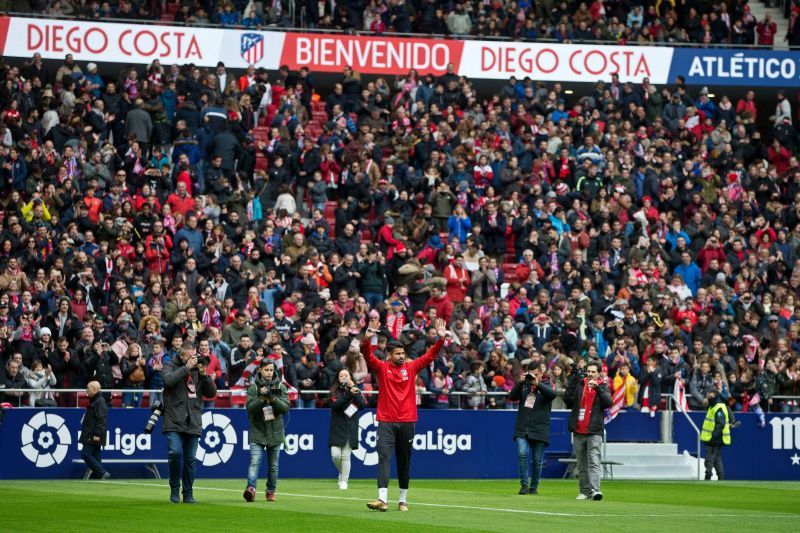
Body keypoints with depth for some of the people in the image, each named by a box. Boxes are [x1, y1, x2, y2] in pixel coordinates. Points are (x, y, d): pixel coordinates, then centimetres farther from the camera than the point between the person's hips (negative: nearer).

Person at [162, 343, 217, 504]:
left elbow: (211, 393, 10)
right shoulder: (170, 366, 4)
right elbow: (169, 380, -18)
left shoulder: (197, 369, 13)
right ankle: (174, 488, 1)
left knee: (190, 459, 5)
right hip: (174, 422, -4)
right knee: (175, 453, -18)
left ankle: (188, 493, 14)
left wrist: (204, 375, -4)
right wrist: (186, 368, -15)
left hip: (193, 423, 4)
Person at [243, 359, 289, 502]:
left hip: (275, 432, 2)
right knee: (255, 462, -16)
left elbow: (285, 408, -4)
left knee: (273, 465, 9)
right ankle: (251, 488, -27)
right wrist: (262, 399, -23)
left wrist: (273, 399, -19)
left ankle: (271, 491, 20)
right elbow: (250, 408, -9)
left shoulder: (281, 387, 5)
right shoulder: (253, 387, 0)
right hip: (258, 431, -2)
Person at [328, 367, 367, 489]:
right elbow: (336, 404, -16)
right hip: (337, 429, -1)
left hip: (351, 429, 1)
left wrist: (354, 390, -12)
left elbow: (363, 405, -8)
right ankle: (342, 473, 20)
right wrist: (349, 393, -26)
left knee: (346, 456, -1)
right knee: (335, 455, -7)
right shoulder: (334, 391, 3)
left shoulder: (356, 391, 7)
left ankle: (344, 480, 7)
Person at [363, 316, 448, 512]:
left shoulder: (411, 368, 8)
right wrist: (368, 338, -30)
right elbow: (368, 355, -12)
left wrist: (441, 338, -10)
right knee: (384, 459, -13)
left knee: (404, 463, 10)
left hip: (407, 422, 3)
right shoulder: (381, 368, 2)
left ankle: (403, 500, 20)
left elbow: (430, 356, 4)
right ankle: (382, 499, -22)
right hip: (386, 422, -2)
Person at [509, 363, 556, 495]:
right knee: (522, 454, -17)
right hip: (522, 429, 1)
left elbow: (552, 394, -17)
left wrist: (537, 383, -27)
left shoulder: (546, 385, 5)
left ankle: (534, 487, 18)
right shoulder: (523, 385, 11)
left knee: (537, 460, 4)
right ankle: (524, 484, -8)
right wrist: (520, 383, -14)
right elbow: (512, 397, -1)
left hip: (540, 429, -1)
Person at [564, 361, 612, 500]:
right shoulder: (578, 384, 10)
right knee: (582, 465, 8)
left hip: (594, 432, -3)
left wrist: (598, 388, -19)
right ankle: (585, 491, 14)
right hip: (578, 432, 3)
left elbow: (608, 403, -9)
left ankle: (595, 490, -23)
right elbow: (568, 399, -2)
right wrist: (572, 381, -10)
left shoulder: (603, 387, 7)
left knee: (594, 462, -15)